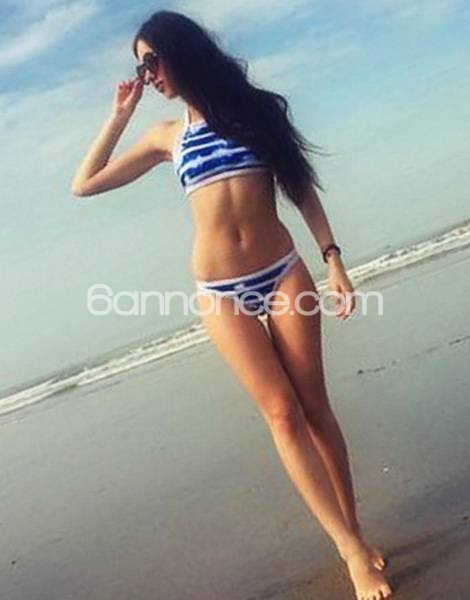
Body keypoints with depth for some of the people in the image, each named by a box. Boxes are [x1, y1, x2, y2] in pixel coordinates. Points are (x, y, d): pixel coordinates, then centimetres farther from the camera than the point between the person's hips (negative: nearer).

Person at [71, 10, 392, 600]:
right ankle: (351, 547, 1)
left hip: (284, 272, 0)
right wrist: (120, 113, 9)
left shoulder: (251, 106, 9)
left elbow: (302, 189, 8)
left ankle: (355, 533, 13)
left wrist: (333, 258, -2)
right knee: (283, 413, -4)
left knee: (315, 406, 3)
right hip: (220, 291, 0)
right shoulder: (165, 135, 12)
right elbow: (83, 184, 13)